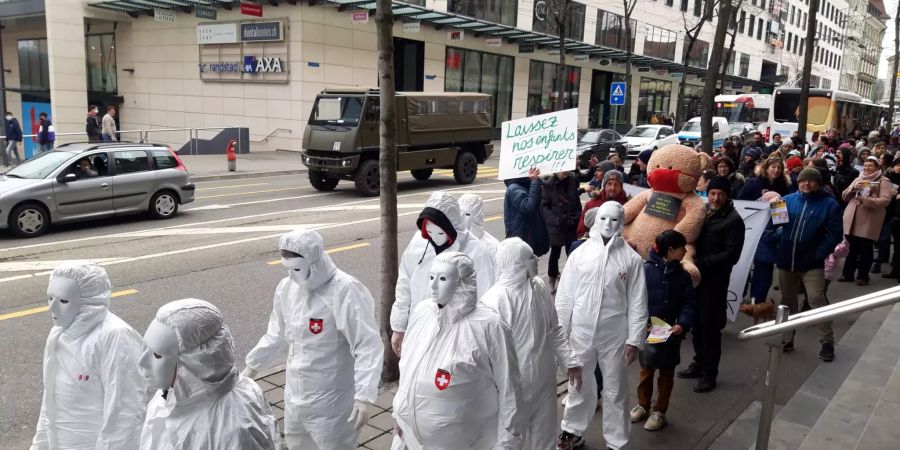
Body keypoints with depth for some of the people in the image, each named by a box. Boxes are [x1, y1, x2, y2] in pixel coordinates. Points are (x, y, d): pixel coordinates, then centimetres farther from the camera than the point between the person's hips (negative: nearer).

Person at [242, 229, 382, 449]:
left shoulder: (345, 291, -23)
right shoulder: (287, 287, -1)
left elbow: (367, 345, -25)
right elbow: (278, 335, 15)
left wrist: (365, 395, -32)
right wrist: (253, 366, 19)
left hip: (331, 399, -7)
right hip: (295, 394, 7)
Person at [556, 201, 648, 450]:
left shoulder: (631, 258, -6)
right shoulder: (580, 253, -4)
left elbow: (638, 303, -3)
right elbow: (565, 295, 0)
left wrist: (634, 339, -5)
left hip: (615, 335, -1)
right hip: (581, 332, 1)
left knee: (615, 390, 11)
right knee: (579, 385, 18)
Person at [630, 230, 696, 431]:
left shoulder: (682, 275, -4)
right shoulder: (646, 270, -13)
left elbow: (689, 303, -3)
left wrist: (682, 324, -18)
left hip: (670, 333, 2)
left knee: (666, 373, 13)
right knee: (646, 370, 16)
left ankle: (659, 411, 28)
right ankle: (643, 405, 34)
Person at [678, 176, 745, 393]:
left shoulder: (734, 220, -7)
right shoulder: (701, 212, 11)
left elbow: (731, 255, -13)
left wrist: (700, 263, -19)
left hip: (714, 280, -5)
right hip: (695, 276, 6)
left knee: (710, 326, 1)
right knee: (696, 323, 13)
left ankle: (709, 373, 13)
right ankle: (699, 363, 30)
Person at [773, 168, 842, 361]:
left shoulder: (829, 204, -3)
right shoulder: (787, 200, 6)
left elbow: (835, 234, -8)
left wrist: (819, 254, -16)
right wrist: (778, 246, -10)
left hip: (811, 263, -4)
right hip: (786, 261, 4)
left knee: (816, 299, -11)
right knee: (787, 301, 13)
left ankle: (827, 342, 1)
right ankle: (786, 338, 26)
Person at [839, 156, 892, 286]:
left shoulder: (883, 181, 0)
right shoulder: (857, 180, 18)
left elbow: (885, 200, -13)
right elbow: (844, 196, 12)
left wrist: (866, 200, -23)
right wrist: (853, 188, -6)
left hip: (869, 221, -5)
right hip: (852, 220, 5)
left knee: (865, 249, 2)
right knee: (852, 247, 11)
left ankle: (863, 276, 11)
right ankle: (848, 274, 19)